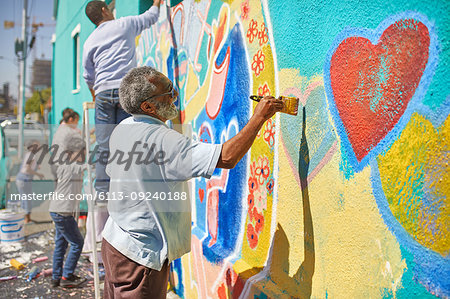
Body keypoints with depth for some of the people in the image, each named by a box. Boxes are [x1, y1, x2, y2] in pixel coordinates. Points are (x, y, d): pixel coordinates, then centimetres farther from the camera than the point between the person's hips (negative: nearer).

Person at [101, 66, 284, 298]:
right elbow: (227, 158, -32)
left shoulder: (122, 129, 3)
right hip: (140, 254, -9)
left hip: (114, 240, 9)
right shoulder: (163, 140, -26)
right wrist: (259, 117, -21)